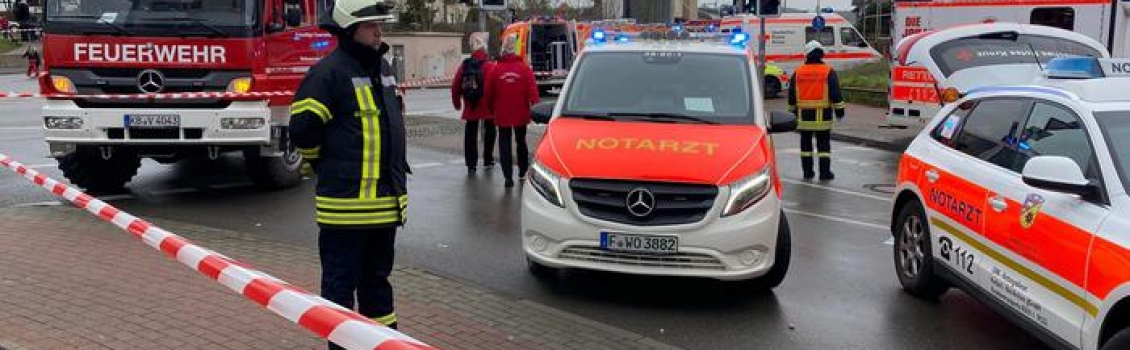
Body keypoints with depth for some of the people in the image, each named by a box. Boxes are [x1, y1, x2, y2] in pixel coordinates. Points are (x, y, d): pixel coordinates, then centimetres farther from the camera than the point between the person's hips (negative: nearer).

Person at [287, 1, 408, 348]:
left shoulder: (383, 68, 13)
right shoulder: (329, 72, -13)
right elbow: (303, 129, -16)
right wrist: (329, 167, 0)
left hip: (385, 199, 8)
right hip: (347, 202, -8)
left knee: (377, 276, 20)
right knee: (341, 280, 3)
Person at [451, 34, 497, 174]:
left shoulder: (464, 65, 2)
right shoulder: (490, 66, -11)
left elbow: (455, 85, 5)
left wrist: (456, 102, 17)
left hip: (470, 107, 3)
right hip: (487, 106, -3)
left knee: (470, 134, 8)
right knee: (489, 131, 16)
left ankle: (471, 164, 6)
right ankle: (487, 159, 23)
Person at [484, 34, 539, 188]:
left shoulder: (495, 70, -4)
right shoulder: (525, 68, -6)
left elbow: (489, 93, 2)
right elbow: (532, 90, -10)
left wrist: (491, 109, 16)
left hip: (502, 114, -1)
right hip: (521, 113, 1)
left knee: (505, 144, 3)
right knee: (521, 141, 19)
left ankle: (508, 176, -6)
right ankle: (523, 171, 28)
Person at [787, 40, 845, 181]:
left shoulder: (798, 72, 5)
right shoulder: (828, 71, -3)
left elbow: (792, 95, 11)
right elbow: (835, 93, -5)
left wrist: (793, 111, 21)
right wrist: (839, 110, 1)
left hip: (804, 114, 2)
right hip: (822, 115, -2)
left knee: (806, 143, 10)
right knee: (823, 143, 2)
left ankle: (808, 171, 12)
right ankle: (825, 171, 0)